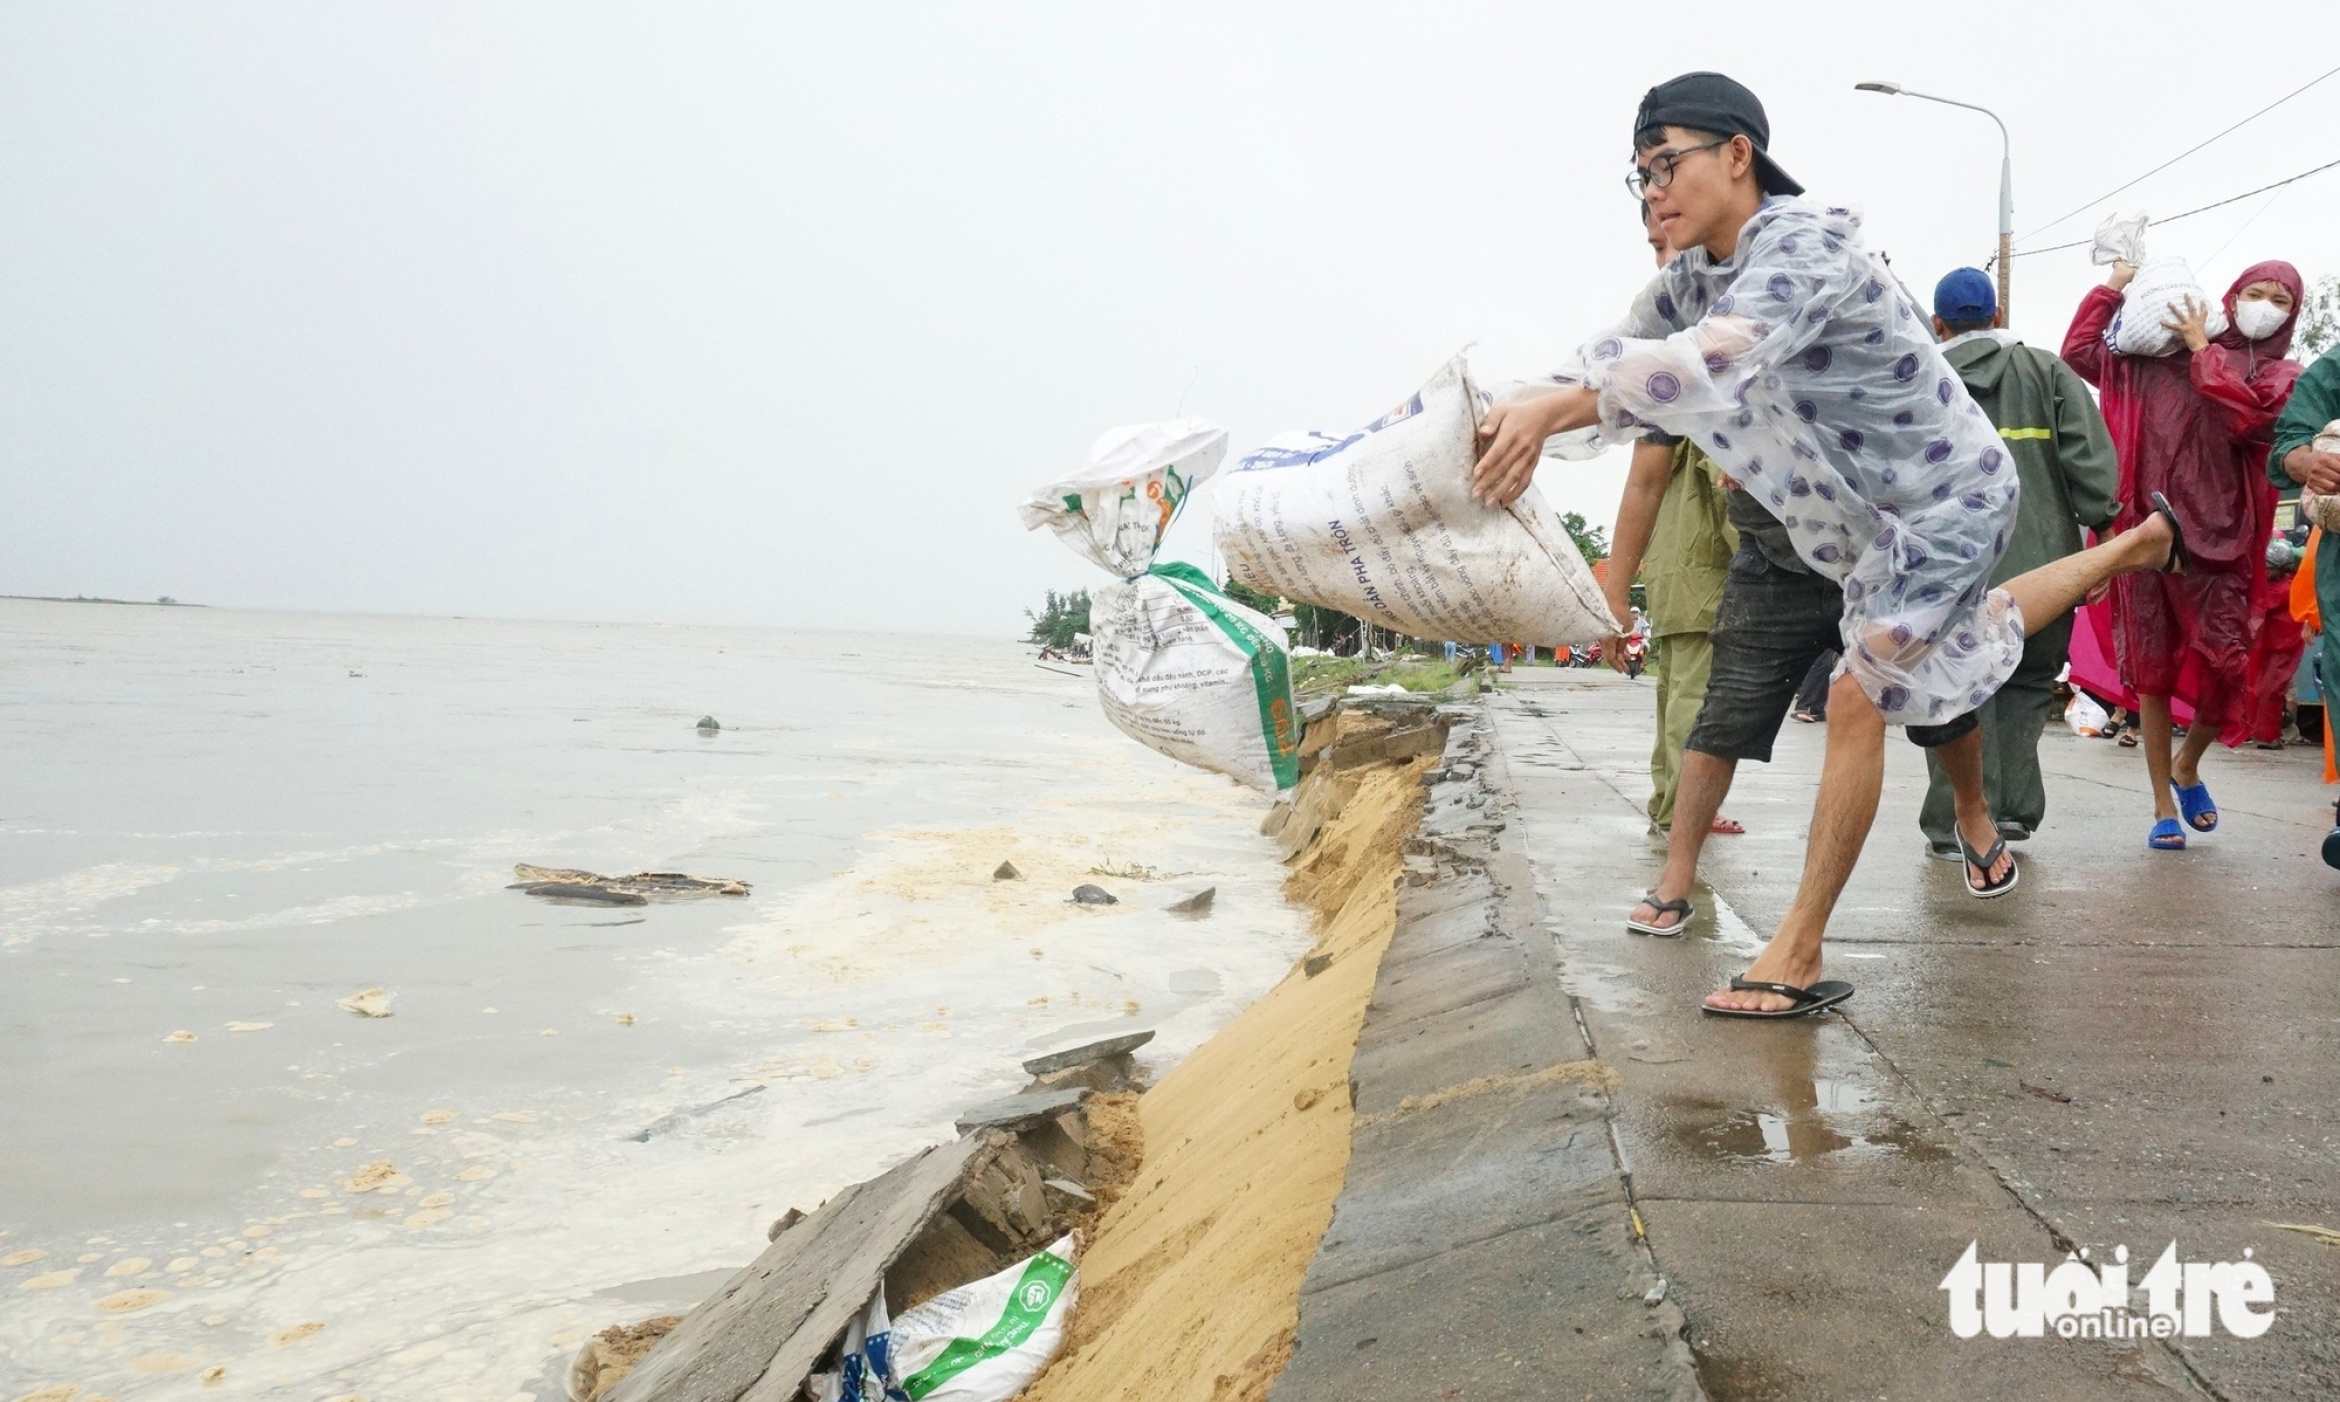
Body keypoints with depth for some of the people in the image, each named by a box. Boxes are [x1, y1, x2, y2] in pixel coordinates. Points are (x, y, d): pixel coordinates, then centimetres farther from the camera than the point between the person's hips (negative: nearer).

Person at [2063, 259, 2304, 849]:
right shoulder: (2162, 357, 14)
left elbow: (2246, 418, -11)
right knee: (2153, 669, 1)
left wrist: (2204, 351, -4)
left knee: (2223, 663, -12)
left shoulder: (2282, 377, 10)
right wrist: (2112, 288, 13)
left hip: (2219, 536, -1)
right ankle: (2163, 804, 10)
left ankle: (2187, 766, 18)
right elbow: (2078, 353, 15)